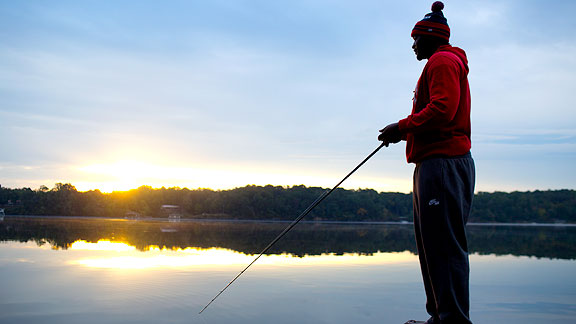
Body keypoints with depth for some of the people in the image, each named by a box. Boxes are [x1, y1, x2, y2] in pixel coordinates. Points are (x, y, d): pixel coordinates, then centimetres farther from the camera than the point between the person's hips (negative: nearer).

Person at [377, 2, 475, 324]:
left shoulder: (442, 60, -3)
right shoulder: (446, 63, 29)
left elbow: (442, 109, -18)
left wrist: (402, 127, -10)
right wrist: (405, 132, 19)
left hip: (443, 163, -11)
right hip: (437, 163, 11)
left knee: (445, 246, -13)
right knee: (433, 245, 11)